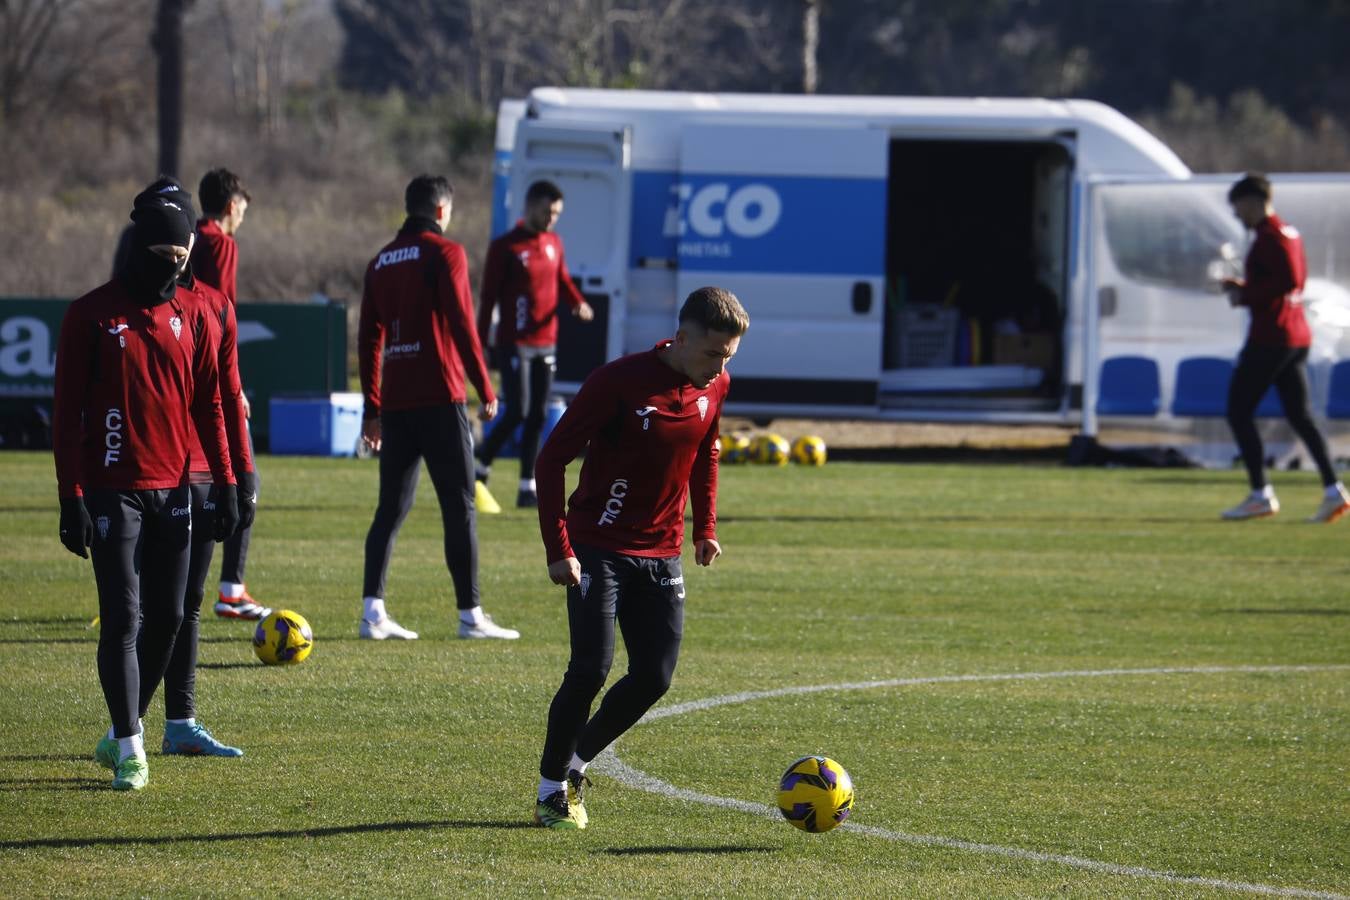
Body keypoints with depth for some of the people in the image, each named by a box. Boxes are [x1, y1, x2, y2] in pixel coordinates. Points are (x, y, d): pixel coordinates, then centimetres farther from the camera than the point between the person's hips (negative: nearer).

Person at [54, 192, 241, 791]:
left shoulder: (190, 313, 9)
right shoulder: (92, 315, -6)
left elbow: (207, 404, 13)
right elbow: (67, 412, -6)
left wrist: (224, 483, 6)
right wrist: (71, 497, -12)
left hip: (172, 489, 5)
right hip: (113, 491, -5)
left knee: (167, 617, 6)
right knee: (123, 618, -7)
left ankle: (121, 733, 21)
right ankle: (128, 747, -2)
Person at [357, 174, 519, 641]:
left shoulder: (381, 261, 15)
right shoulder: (445, 253, -4)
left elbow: (368, 338, 16)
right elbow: (462, 325, -11)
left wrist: (373, 407, 20)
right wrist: (485, 391, -6)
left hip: (394, 404, 6)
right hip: (440, 400, -6)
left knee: (391, 508, 8)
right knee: (459, 507, -2)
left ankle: (373, 611, 0)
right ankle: (470, 615, -3)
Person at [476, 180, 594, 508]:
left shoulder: (554, 243, 11)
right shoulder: (505, 247, -7)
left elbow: (562, 281, 19)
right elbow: (488, 296, -7)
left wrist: (578, 303, -4)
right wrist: (479, 344, -10)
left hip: (546, 343, 6)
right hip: (515, 344, -6)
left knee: (537, 417, 5)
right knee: (517, 411, -12)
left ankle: (528, 488, 8)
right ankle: (482, 465, 8)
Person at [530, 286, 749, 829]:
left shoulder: (714, 387, 0)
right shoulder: (618, 382, -18)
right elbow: (552, 459, -14)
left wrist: (705, 528, 15)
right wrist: (558, 550, -17)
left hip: (661, 555, 6)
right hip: (598, 550, -6)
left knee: (654, 678, -2)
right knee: (591, 669, -15)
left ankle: (576, 763, 19)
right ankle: (552, 789, 2)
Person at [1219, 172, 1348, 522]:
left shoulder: (1270, 237, -14)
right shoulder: (1288, 233, 16)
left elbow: (1289, 280, -24)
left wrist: (1246, 295, -14)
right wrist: (1244, 287, 15)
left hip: (1270, 338, -10)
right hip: (1297, 336, 10)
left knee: (1239, 412, -2)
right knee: (1299, 414, 8)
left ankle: (1260, 495, -5)